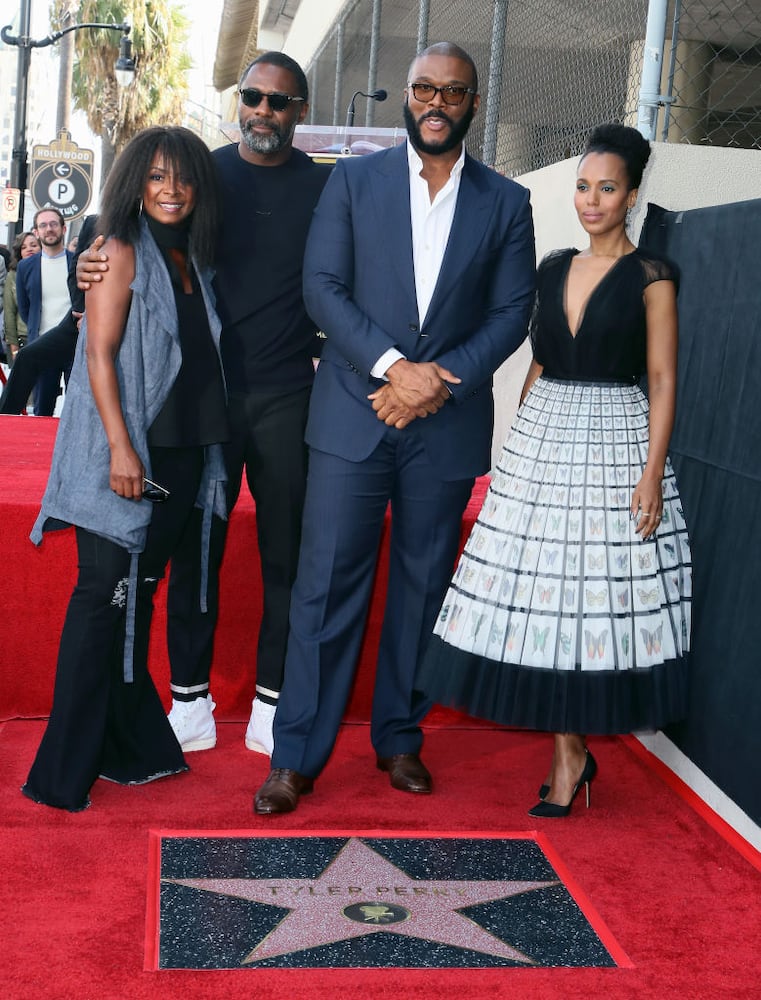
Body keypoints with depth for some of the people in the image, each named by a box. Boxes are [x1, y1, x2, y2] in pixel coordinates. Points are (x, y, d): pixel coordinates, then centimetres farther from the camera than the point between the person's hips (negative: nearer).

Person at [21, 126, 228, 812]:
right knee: (104, 594, -6)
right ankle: (67, 770, 2)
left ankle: (128, 746, 23)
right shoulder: (123, 253, -5)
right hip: (125, 453, -7)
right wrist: (121, 447, -19)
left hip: (181, 456, 7)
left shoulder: (194, 262, 15)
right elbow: (100, 353, -11)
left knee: (139, 597, 13)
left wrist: (210, 448, 14)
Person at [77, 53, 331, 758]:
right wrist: (94, 267, -11)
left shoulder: (326, 188, 5)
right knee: (196, 547, 4)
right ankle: (190, 702, 15)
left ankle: (272, 704, 16)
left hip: (287, 396, 0)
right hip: (206, 390, 1)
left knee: (285, 552, 4)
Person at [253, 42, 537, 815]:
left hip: (448, 425, 2)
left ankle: (399, 738, 25)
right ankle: (297, 757, 7)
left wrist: (441, 380, -12)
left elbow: (513, 311, 3)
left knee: (423, 585, 10)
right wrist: (393, 366, -16)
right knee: (326, 584, -2)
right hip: (353, 415, -1)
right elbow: (323, 287, -3)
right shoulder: (353, 180, 5)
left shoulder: (506, 202, 8)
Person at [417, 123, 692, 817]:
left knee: (602, 595, -1)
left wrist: (653, 469, -13)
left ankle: (574, 750, 14)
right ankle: (569, 753, 11)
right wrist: (521, 437, 11)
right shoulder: (554, 270, 11)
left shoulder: (650, 276, -3)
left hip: (616, 442, -4)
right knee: (542, 593, 1)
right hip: (544, 439, 5)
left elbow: (663, 379, -6)